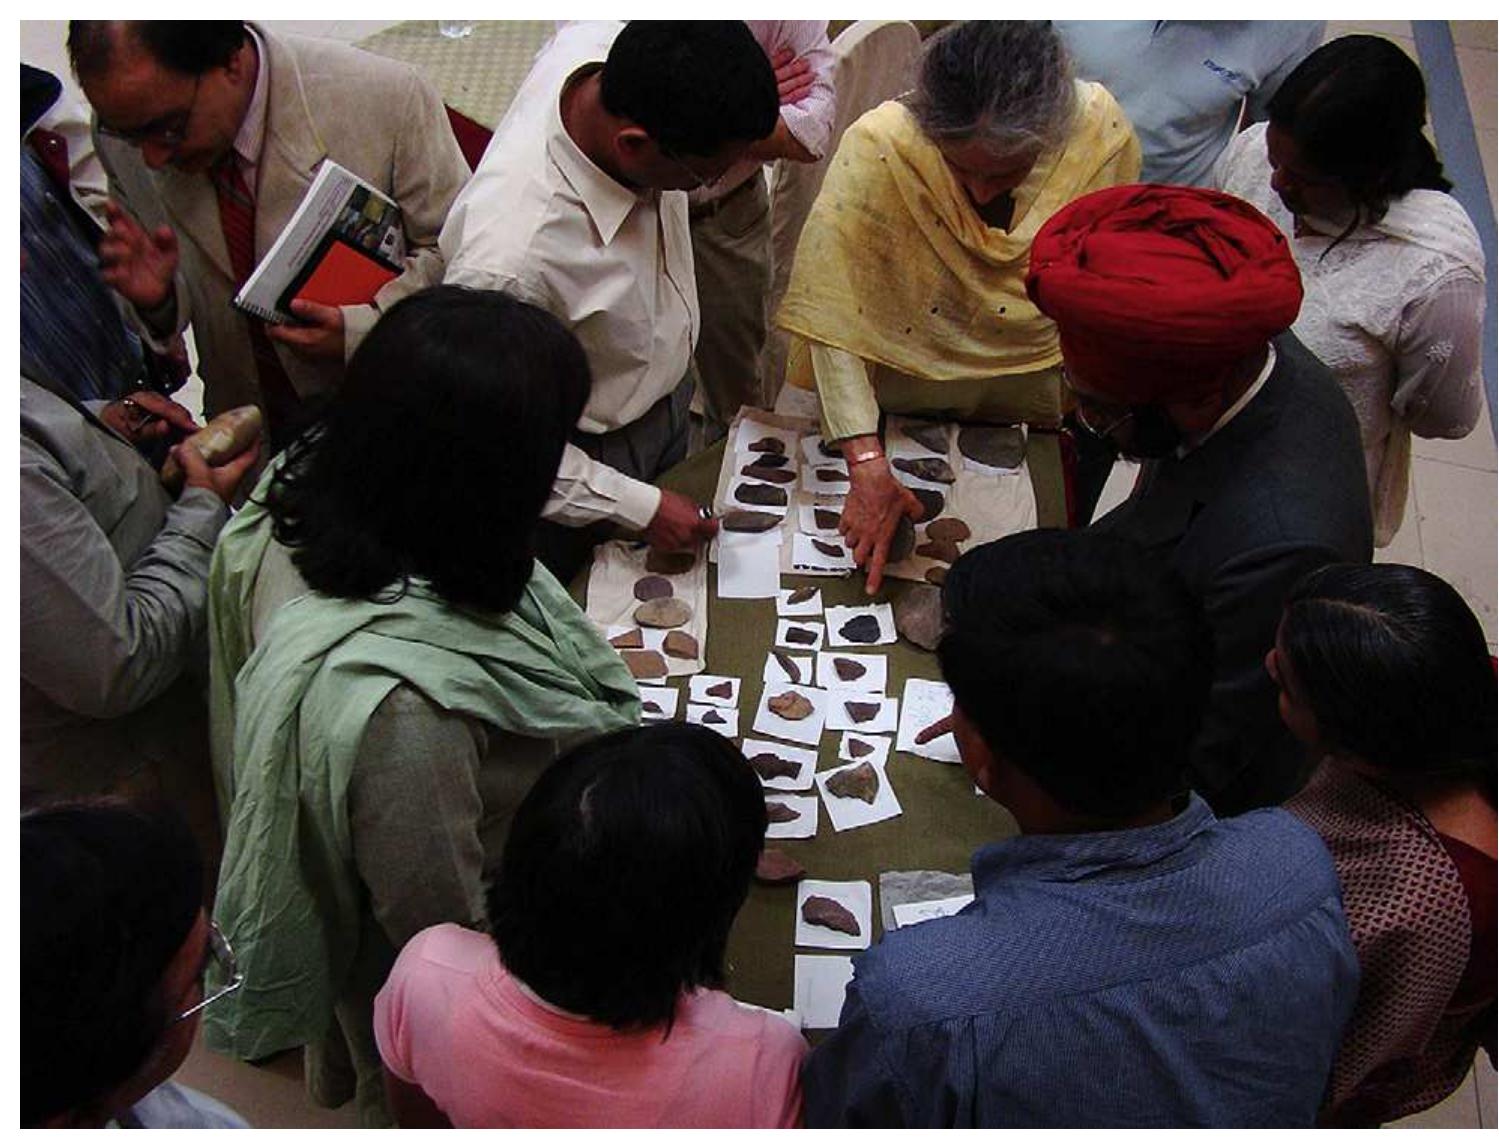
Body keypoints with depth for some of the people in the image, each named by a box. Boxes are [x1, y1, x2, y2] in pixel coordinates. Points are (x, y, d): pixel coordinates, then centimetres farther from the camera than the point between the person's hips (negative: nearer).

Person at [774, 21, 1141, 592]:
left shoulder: (1103, 133, -23)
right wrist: (868, 467, -38)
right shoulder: (879, 146, -33)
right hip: (901, 394, -2)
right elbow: (828, 310, -33)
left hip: (1032, 398, 2)